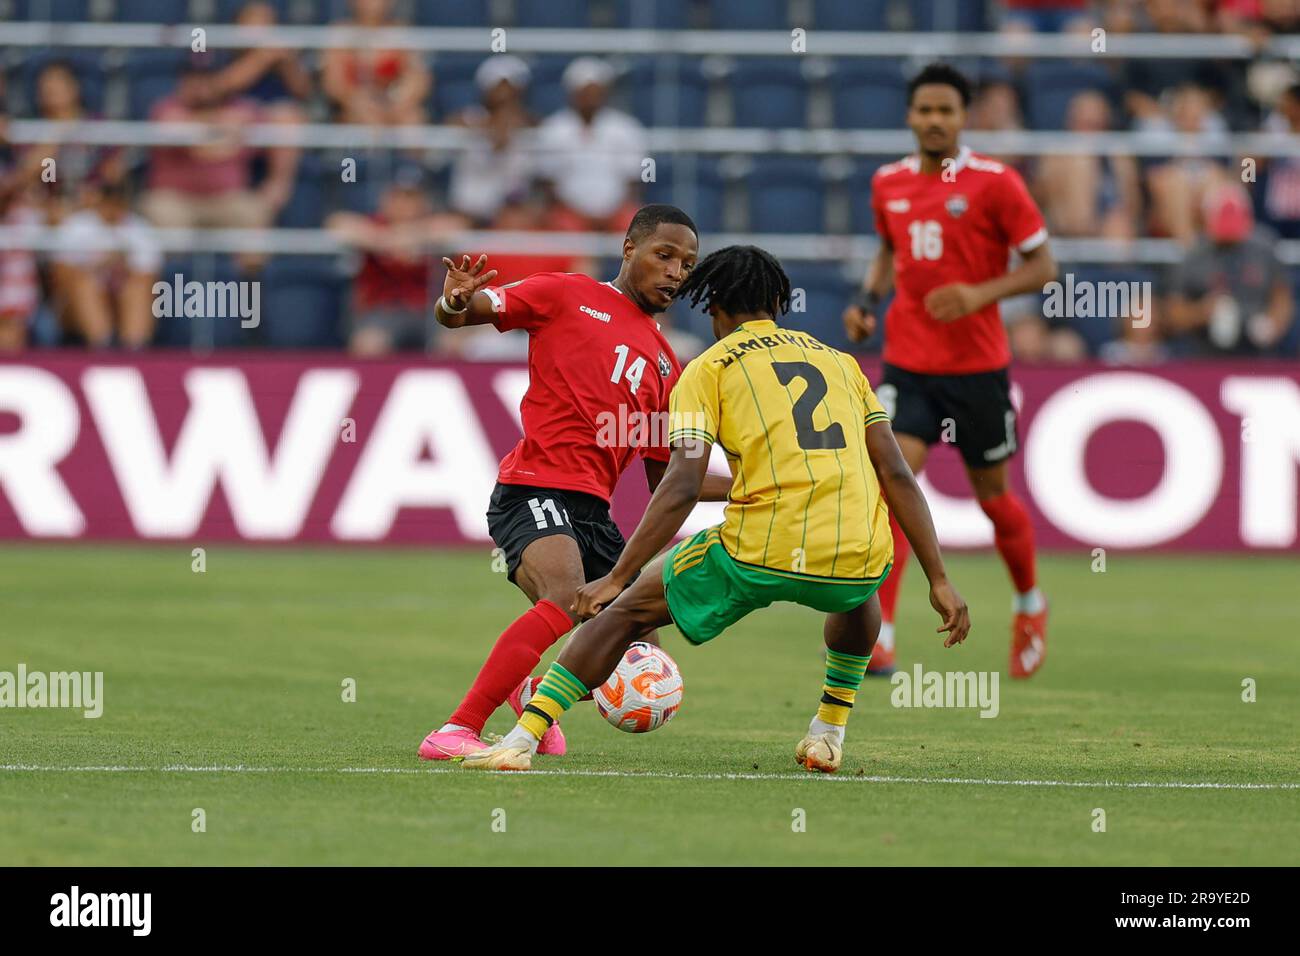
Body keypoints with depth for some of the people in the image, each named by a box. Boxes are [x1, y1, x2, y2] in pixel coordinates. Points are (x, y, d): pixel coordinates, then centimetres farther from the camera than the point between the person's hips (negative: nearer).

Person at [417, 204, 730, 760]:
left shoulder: (665, 365, 23)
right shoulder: (569, 296, 7)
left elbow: (665, 478, 26)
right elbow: (455, 316, 7)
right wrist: (455, 303, -18)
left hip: (592, 513, 7)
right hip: (534, 491, -7)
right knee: (567, 604, -33)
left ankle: (536, 692, 35)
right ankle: (456, 733, -32)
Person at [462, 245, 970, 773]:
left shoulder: (709, 368, 10)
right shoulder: (840, 362, 21)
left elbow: (682, 487, -3)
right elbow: (897, 475, 14)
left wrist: (616, 579, -1)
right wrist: (940, 581, 14)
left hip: (762, 552, -3)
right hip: (860, 559, 3)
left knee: (627, 610, 14)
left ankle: (522, 739, 5)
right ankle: (830, 731, 35)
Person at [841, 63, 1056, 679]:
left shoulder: (995, 183, -9)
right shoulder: (888, 184, 5)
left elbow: (1042, 266, -5)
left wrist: (980, 293, -20)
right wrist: (868, 300, 5)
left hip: (978, 367, -2)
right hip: (907, 366, 2)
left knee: (993, 496, 12)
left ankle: (1030, 604, 40)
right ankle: (878, 634, -18)